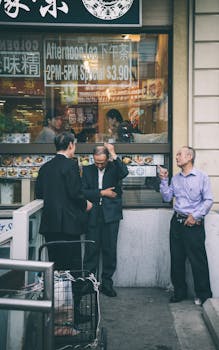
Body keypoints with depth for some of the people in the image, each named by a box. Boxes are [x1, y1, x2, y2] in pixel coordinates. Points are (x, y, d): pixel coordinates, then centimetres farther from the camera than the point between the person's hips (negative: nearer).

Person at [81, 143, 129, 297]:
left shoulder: (114, 168, 4)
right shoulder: (87, 170, 9)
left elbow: (125, 172, -19)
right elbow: (83, 191, 0)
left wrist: (114, 154, -17)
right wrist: (102, 193, -7)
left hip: (111, 215, -1)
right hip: (93, 215, 1)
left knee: (110, 250, 3)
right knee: (91, 250, 3)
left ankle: (107, 283, 15)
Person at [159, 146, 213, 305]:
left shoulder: (202, 177, -5)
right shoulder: (175, 178, 11)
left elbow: (208, 200, -7)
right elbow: (167, 197, 10)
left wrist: (195, 216, -12)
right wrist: (164, 180, 1)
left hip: (194, 224, -5)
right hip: (177, 222, 5)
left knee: (198, 260, 0)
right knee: (176, 259, 10)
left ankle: (203, 295, 14)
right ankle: (180, 292, 24)